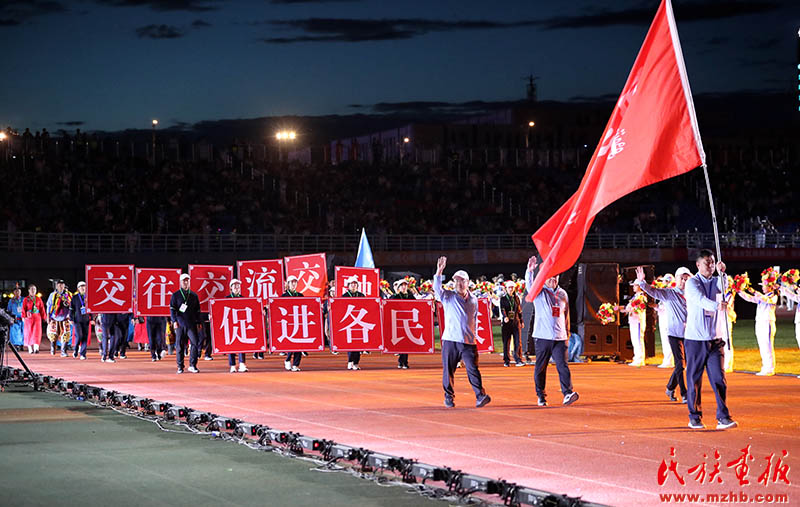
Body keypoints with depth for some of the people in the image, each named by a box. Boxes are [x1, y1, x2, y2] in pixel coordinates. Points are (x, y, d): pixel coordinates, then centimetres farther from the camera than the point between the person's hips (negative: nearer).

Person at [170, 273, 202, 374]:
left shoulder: (194, 295, 14)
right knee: (179, 346, 0)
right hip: (180, 324, -2)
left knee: (195, 343, -9)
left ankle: (192, 365, -3)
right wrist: (174, 321, -13)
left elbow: (197, 310, 17)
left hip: (192, 324, 2)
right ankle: (180, 367, 7)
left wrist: (198, 323, 10)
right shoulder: (175, 295, 7)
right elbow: (172, 309, 0)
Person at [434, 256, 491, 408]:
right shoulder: (448, 297, 3)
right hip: (450, 340, -1)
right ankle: (449, 396, 16)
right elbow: (437, 288, -15)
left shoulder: (473, 299, 13)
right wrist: (439, 273, -30)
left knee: (473, 369, -9)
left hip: (468, 341, 1)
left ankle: (480, 396, -13)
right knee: (448, 370, 3)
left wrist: (474, 334, 18)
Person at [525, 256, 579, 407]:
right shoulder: (539, 293, 2)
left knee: (563, 365, -9)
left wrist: (567, 332, 20)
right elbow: (530, 285, -19)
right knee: (540, 367, 4)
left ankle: (568, 393, -15)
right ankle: (541, 396, 14)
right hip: (542, 337, -2)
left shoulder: (563, 293, 15)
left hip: (559, 338, 2)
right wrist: (529, 271, -38)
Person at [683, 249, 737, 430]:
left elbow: (723, 287, -14)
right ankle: (694, 418, 12)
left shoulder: (716, 282, 10)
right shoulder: (692, 283, -5)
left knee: (719, 378, -4)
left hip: (713, 340, 4)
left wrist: (722, 272, -33)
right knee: (694, 379, 2)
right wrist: (716, 306, -44)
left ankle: (723, 418, -4)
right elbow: (700, 299, -24)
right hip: (695, 339, -4)